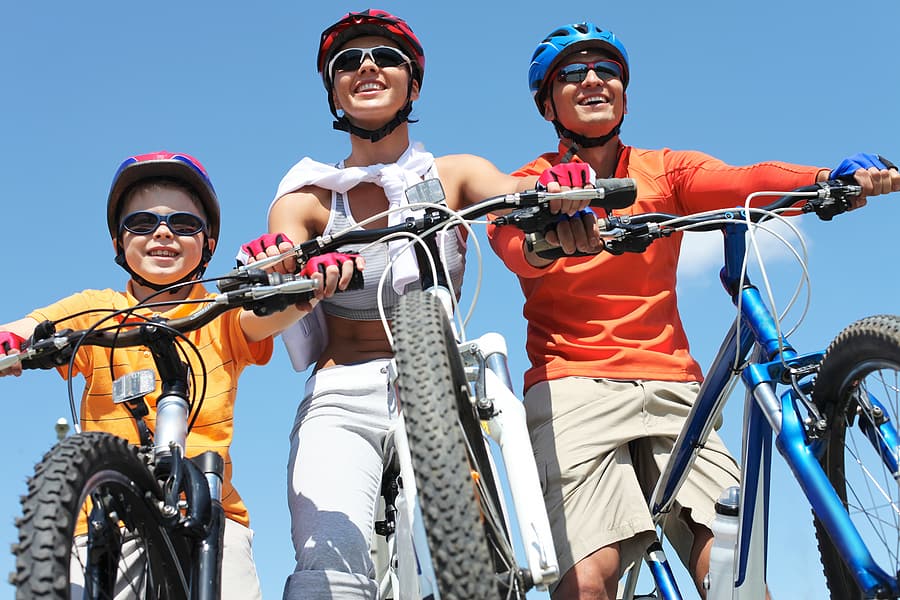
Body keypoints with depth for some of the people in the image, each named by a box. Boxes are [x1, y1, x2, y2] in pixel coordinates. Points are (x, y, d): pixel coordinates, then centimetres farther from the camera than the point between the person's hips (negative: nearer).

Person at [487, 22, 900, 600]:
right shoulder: (530, 185, 9)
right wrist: (550, 235, -41)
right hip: (572, 385, -2)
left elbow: (741, 182, -6)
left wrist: (831, 177, -27)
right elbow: (513, 240, -16)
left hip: (670, 385, 2)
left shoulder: (665, 172, 15)